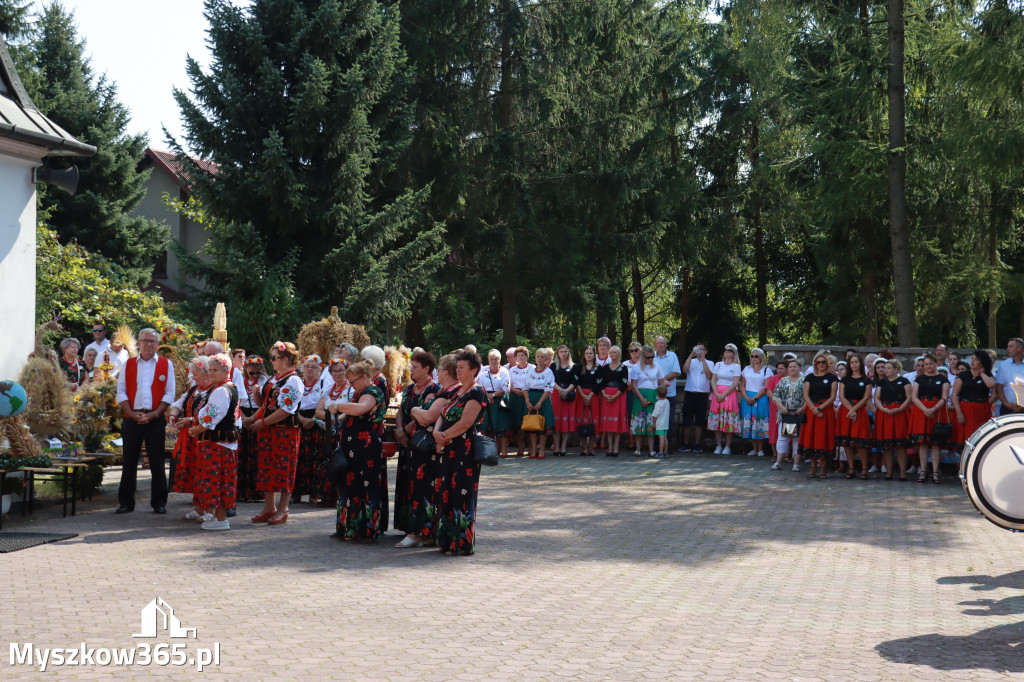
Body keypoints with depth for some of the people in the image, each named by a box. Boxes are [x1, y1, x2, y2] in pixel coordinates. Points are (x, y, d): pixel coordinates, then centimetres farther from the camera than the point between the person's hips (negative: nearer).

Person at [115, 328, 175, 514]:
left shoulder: (166, 365, 6)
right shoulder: (128, 364, 10)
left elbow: (169, 394, 1)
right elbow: (121, 392, 6)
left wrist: (154, 414, -10)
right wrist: (132, 414, -8)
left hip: (155, 420, -1)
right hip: (131, 418, 1)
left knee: (157, 462, 2)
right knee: (129, 461, 4)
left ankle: (159, 502, 10)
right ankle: (126, 502, 12)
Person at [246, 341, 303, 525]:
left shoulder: (293, 381, -14)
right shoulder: (274, 378, 14)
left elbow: (285, 410, -20)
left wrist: (263, 423, -16)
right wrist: (253, 419, 8)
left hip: (286, 431, -9)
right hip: (268, 431, 9)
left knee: (284, 469, -1)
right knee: (266, 467, 11)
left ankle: (282, 510, 8)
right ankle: (269, 507, 20)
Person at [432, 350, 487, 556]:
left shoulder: (476, 393, -10)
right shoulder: (456, 391, 17)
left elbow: (464, 424, -17)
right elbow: (443, 415, 13)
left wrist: (444, 437, -8)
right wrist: (437, 432, -6)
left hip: (465, 450, -9)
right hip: (450, 450, 9)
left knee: (461, 495, -5)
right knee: (446, 493, 9)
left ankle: (463, 544, 2)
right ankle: (449, 541, 17)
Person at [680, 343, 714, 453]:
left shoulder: (709, 363, 10)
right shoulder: (691, 361, 11)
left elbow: (709, 375, -10)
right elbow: (685, 370, -10)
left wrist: (703, 359, -11)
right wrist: (691, 355, -13)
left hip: (702, 395, 0)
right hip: (689, 394, 0)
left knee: (699, 421, 3)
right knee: (687, 420, 0)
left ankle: (697, 445, 11)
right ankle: (686, 444, 7)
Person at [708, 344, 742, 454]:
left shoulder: (736, 366, 3)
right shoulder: (718, 365, 13)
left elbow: (735, 383, -6)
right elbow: (713, 380, 7)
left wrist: (724, 394, -14)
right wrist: (717, 394, -8)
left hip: (730, 394, -3)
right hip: (717, 394, 3)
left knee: (729, 420, -6)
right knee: (717, 419, -1)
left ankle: (728, 446, 0)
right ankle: (718, 446, 5)